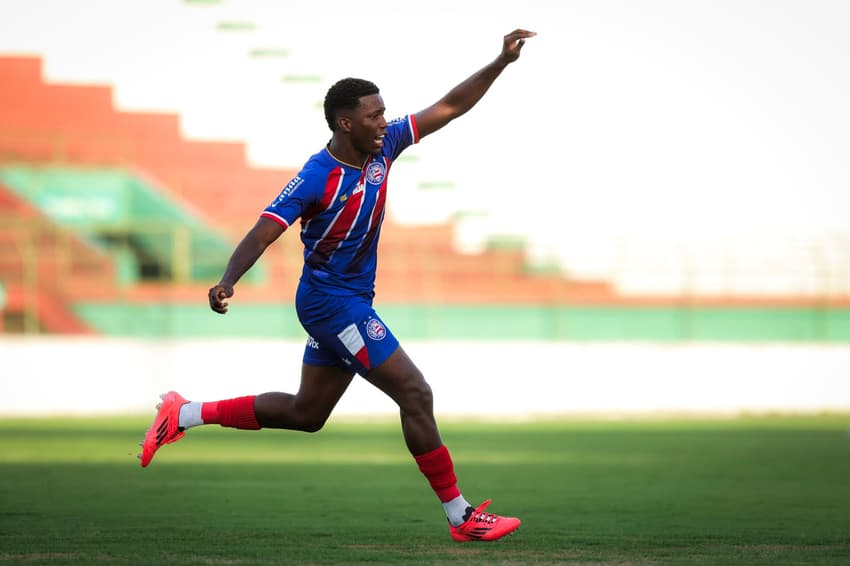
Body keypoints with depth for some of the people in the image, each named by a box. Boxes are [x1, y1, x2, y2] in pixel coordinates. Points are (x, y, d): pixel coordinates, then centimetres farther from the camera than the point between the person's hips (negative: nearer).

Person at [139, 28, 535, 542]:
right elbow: (262, 234, -25)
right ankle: (461, 516, -4)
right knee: (415, 394, -10)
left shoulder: (382, 148, 0)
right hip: (332, 302, -9)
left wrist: (502, 62, -4)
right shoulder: (316, 178, -21)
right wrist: (227, 282, -41)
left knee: (305, 413, 17)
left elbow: (449, 108, 4)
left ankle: (185, 416, 24)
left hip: (352, 303, 9)